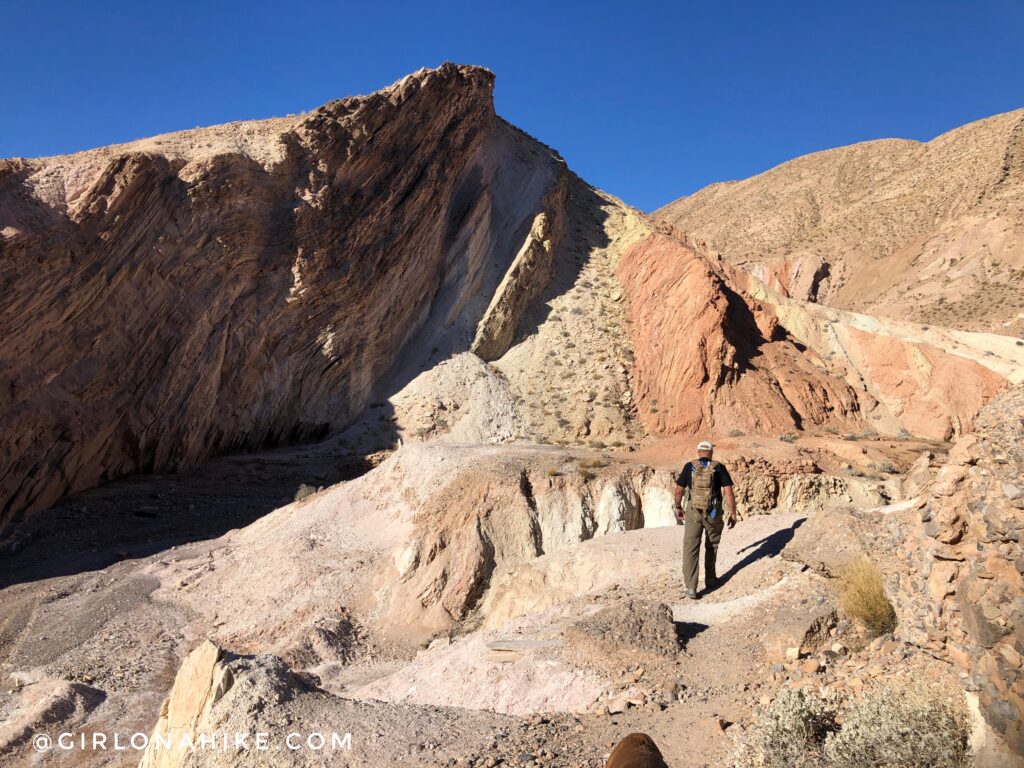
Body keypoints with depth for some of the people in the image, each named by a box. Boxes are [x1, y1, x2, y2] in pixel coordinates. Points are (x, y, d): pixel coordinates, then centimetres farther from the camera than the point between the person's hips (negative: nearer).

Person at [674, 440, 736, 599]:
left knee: (690, 549, -1)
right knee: (711, 547, 21)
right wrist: (733, 514, -2)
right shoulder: (719, 468, -2)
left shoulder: (689, 466, 1)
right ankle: (710, 580, 33)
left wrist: (678, 507, 19)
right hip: (713, 513, 0)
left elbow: (679, 490, 4)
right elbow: (728, 492, -8)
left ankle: (691, 587, -10)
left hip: (693, 512, 0)